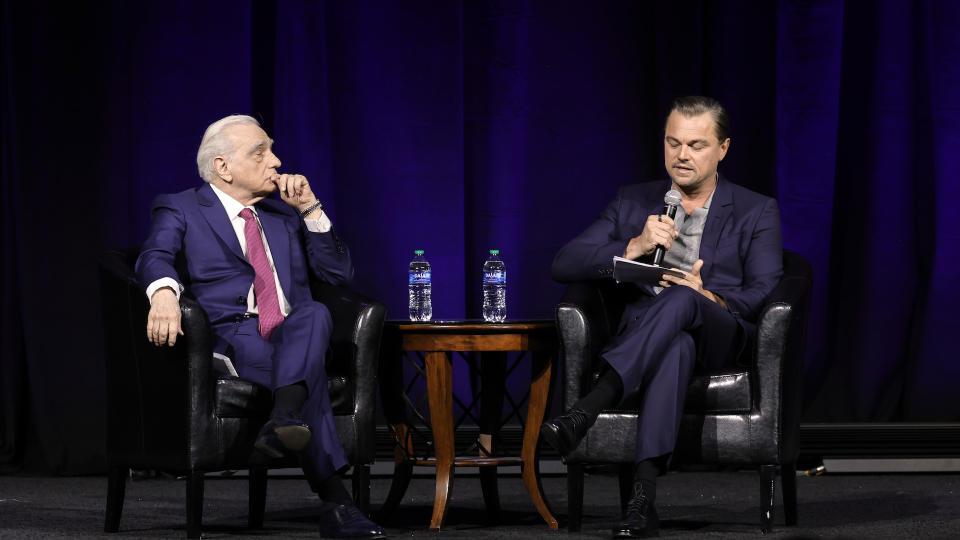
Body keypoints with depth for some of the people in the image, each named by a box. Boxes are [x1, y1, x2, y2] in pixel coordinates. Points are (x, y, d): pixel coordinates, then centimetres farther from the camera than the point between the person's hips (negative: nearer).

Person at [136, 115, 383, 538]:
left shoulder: (284, 213, 24)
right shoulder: (180, 210, 9)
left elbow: (338, 272, 19)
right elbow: (155, 258, -12)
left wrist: (309, 208, 8)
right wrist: (165, 293, -36)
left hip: (293, 337, 4)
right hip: (233, 340, -4)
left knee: (315, 314, -33)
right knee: (311, 367, -34)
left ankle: (285, 421, -53)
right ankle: (334, 500, -42)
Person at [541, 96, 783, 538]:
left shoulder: (756, 212, 13)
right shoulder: (633, 202, 18)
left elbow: (764, 294, 0)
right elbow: (564, 265, 7)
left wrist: (707, 297, -21)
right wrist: (635, 247, -11)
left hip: (721, 339, -1)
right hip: (641, 336, 1)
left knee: (682, 298, -37)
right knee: (677, 346, -39)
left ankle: (586, 410, -55)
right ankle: (643, 494, -54)